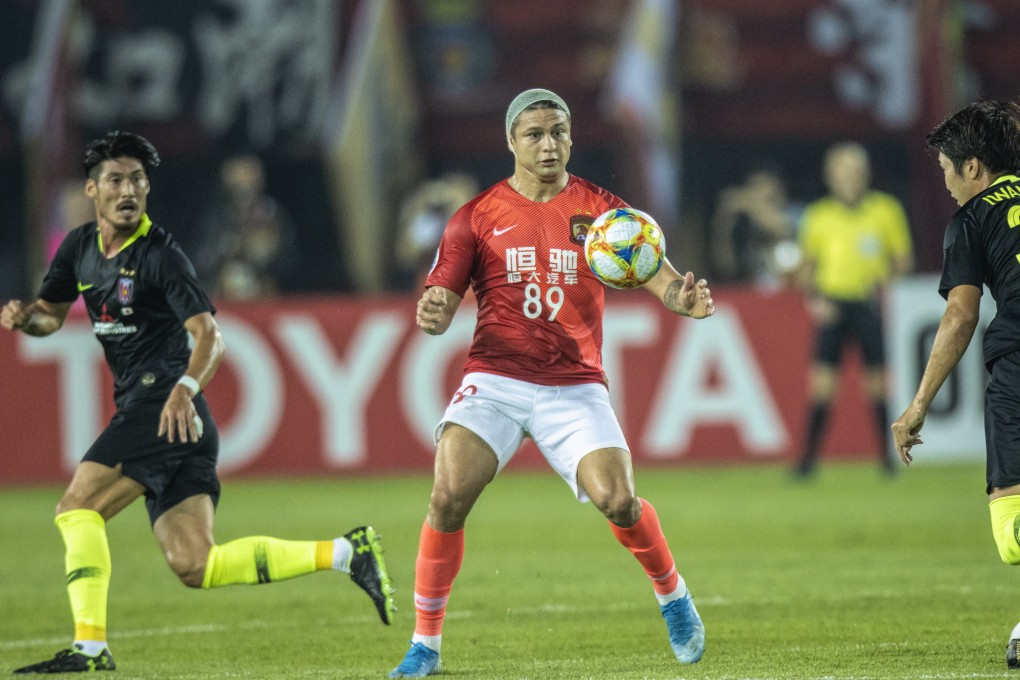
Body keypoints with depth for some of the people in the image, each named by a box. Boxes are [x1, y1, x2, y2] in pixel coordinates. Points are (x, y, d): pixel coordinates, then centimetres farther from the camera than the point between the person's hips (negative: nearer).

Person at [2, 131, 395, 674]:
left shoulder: (160, 256, -10)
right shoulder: (79, 248, 13)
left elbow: (208, 336, -18)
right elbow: (51, 315, 25)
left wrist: (185, 388, -37)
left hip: (168, 409, -8)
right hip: (141, 410, 8)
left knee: (77, 508, -15)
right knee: (194, 566, 0)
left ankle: (89, 647, -16)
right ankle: (343, 553, 5)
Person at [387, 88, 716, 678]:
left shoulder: (599, 209, 5)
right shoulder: (478, 216, 5)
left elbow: (656, 273, -6)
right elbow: (441, 303, 2)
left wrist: (685, 297, -30)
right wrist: (432, 314, -24)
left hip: (575, 385, 0)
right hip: (495, 382, 0)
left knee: (618, 500, -17)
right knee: (449, 496, -19)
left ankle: (674, 597, 14)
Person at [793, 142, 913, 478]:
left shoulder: (886, 210, 2)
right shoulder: (818, 216, 5)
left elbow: (904, 258, 8)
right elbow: (807, 267, 13)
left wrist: (886, 277, -11)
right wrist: (815, 298, -3)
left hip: (870, 303, 0)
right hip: (833, 305, 0)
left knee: (877, 383, 0)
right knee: (822, 380, -8)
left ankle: (887, 455, 12)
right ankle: (808, 458, -7)